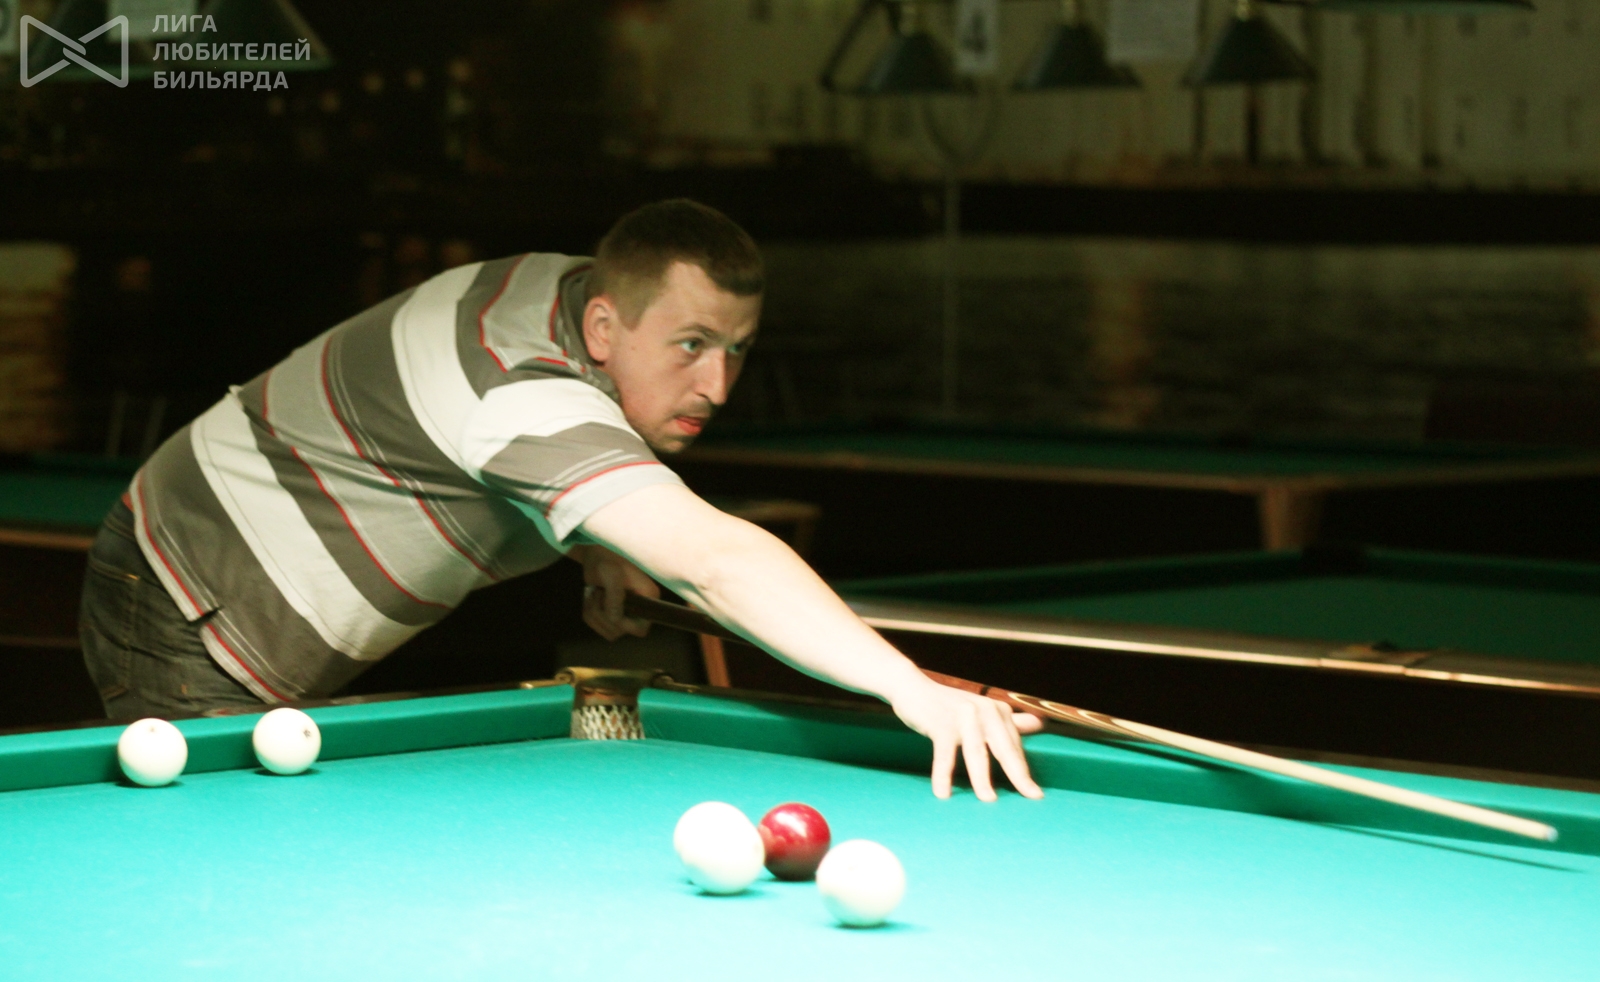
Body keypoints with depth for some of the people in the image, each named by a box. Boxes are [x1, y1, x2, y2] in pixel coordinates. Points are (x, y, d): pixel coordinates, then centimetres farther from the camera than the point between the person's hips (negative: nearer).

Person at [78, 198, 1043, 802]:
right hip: (191, 630, -10)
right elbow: (718, 556, -51)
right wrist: (914, 688, -61)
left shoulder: (564, 289, -3)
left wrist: (601, 549, 2)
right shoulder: (530, 390, -36)